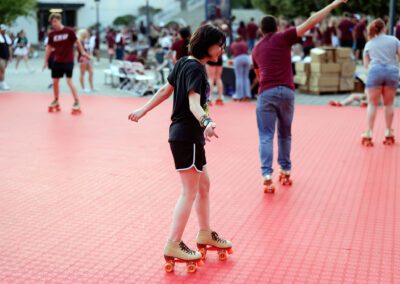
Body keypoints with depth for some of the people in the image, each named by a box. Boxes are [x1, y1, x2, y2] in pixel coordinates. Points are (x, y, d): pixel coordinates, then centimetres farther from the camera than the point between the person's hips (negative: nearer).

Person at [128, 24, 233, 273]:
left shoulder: (184, 63, 10)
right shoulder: (195, 69, -17)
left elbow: (166, 90, 19)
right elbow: (194, 103, -31)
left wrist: (144, 110, 27)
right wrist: (207, 122, -49)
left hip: (182, 134, 10)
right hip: (187, 137, -10)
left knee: (203, 185, 19)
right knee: (190, 193, -3)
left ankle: (205, 235, 32)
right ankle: (173, 246, 3)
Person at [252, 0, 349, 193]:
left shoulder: (256, 49, 18)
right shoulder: (283, 37, 6)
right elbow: (311, 22, 1)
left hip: (265, 93, 1)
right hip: (286, 92, -1)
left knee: (266, 136, 0)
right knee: (285, 134, 16)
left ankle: (267, 175, -14)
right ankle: (286, 171, 25)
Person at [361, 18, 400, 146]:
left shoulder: (369, 44, 14)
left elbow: (366, 64, 12)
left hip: (375, 72, 0)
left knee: (372, 104, 2)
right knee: (389, 103, 12)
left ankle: (369, 134, -4)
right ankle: (388, 133, 18)